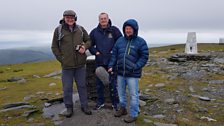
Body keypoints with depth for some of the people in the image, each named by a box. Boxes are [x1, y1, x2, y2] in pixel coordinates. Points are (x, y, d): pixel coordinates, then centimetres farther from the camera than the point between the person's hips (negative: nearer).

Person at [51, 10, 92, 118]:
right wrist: (61, 59, -5)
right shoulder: (58, 30, -2)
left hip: (80, 64, 2)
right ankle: (69, 107, 26)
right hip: (66, 65, -2)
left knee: (82, 86, 13)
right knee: (67, 88, 8)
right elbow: (54, 47, 2)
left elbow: (88, 40, 13)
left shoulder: (80, 29, 4)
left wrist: (85, 47, -9)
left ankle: (84, 106, 28)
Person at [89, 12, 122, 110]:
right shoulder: (94, 32, 5)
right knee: (99, 83, 12)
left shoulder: (114, 30, -2)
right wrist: (95, 52, 0)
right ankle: (100, 102, 28)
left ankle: (115, 102, 21)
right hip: (99, 61, 3)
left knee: (113, 83, 5)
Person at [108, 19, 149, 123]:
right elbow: (114, 54, 9)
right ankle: (123, 108, 39)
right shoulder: (120, 40, 6)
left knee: (133, 94, 4)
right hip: (120, 72, 5)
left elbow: (144, 57, -8)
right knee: (121, 92, 18)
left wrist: (136, 67, -19)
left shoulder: (140, 41, -6)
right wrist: (111, 66, -2)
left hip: (133, 74, -5)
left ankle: (133, 114, 19)